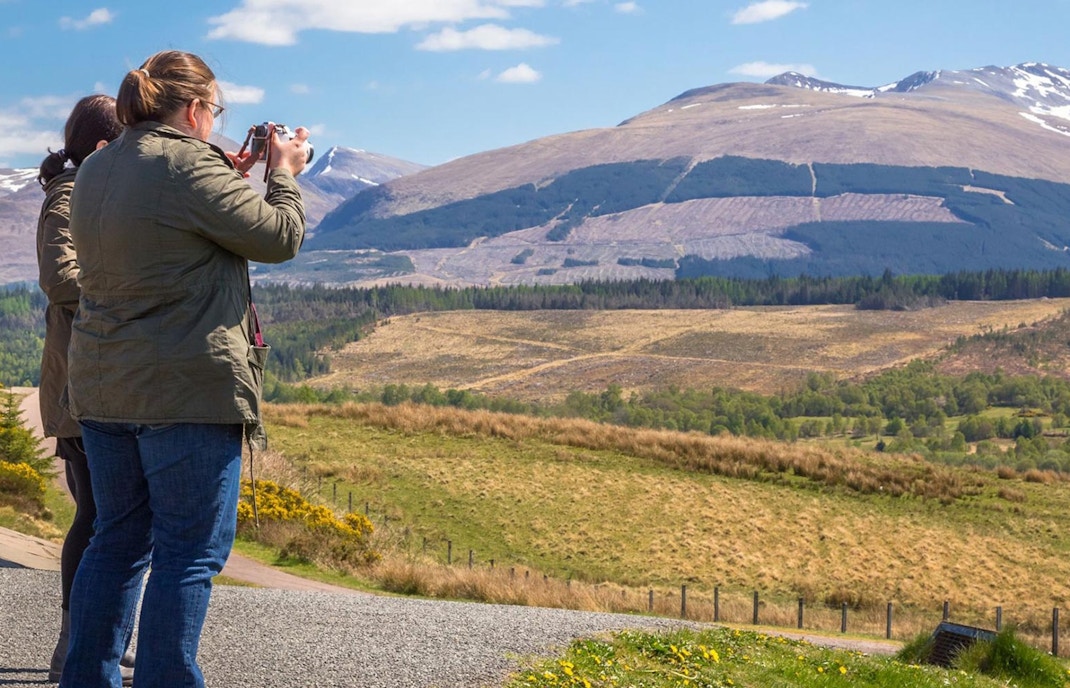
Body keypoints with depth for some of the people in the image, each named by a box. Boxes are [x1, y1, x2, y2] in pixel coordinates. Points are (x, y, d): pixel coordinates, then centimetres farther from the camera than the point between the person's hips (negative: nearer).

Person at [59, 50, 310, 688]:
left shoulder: (95, 170, 12)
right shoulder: (188, 163, -14)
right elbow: (278, 237, -8)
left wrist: (226, 178, 20)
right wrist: (283, 173, 8)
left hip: (103, 388, 8)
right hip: (188, 389, -8)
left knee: (120, 538, 17)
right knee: (192, 549, -1)